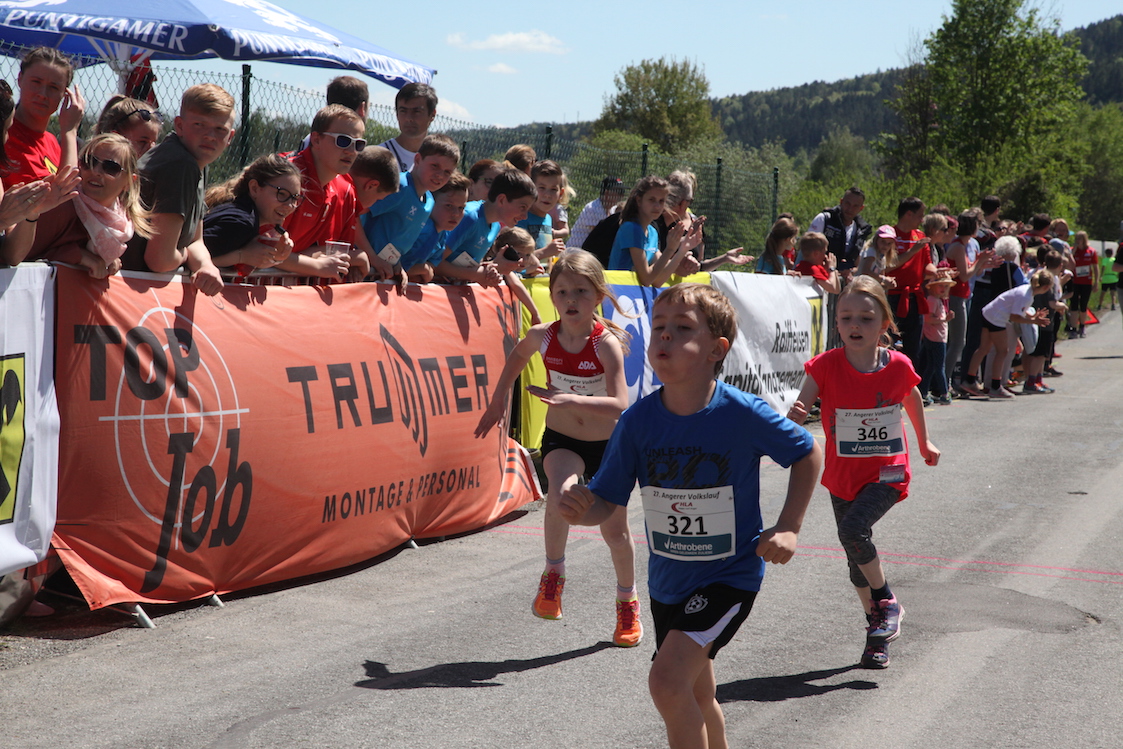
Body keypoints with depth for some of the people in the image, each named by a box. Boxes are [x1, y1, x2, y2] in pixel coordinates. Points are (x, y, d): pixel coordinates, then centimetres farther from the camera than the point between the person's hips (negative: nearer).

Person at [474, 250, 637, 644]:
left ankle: (627, 601, 35)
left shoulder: (606, 342, -23)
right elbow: (518, 353, 13)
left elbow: (619, 405, -33)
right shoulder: (543, 336, -13)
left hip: (608, 443, -1)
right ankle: (553, 575, -12)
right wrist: (499, 400, 13)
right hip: (561, 439, 1)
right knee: (562, 493, -32)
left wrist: (571, 399, -46)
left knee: (615, 530, 9)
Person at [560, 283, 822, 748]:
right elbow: (607, 501, -6)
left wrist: (788, 528, -11)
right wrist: (582, 509, -29)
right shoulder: (638, 421, -11)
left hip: (730, 574, -5)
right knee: (697, 700, 21)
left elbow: (808, 453, -4)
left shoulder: (742, 414, -20)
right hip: (668, 578, 5)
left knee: (667, 681, -22)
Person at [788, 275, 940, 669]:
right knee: (856, 562, 11)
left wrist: (924, 441, 24)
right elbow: (800, 410, -19)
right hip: (843, 475, 2)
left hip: (887, 471, -2)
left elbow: (912, 398, 11)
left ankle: (887, 602, -1)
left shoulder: (898, 366, -11)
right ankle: (879, 633, 31)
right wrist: (795, 415, -44)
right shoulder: (826, 366, -14)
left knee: (854, 530, -26)